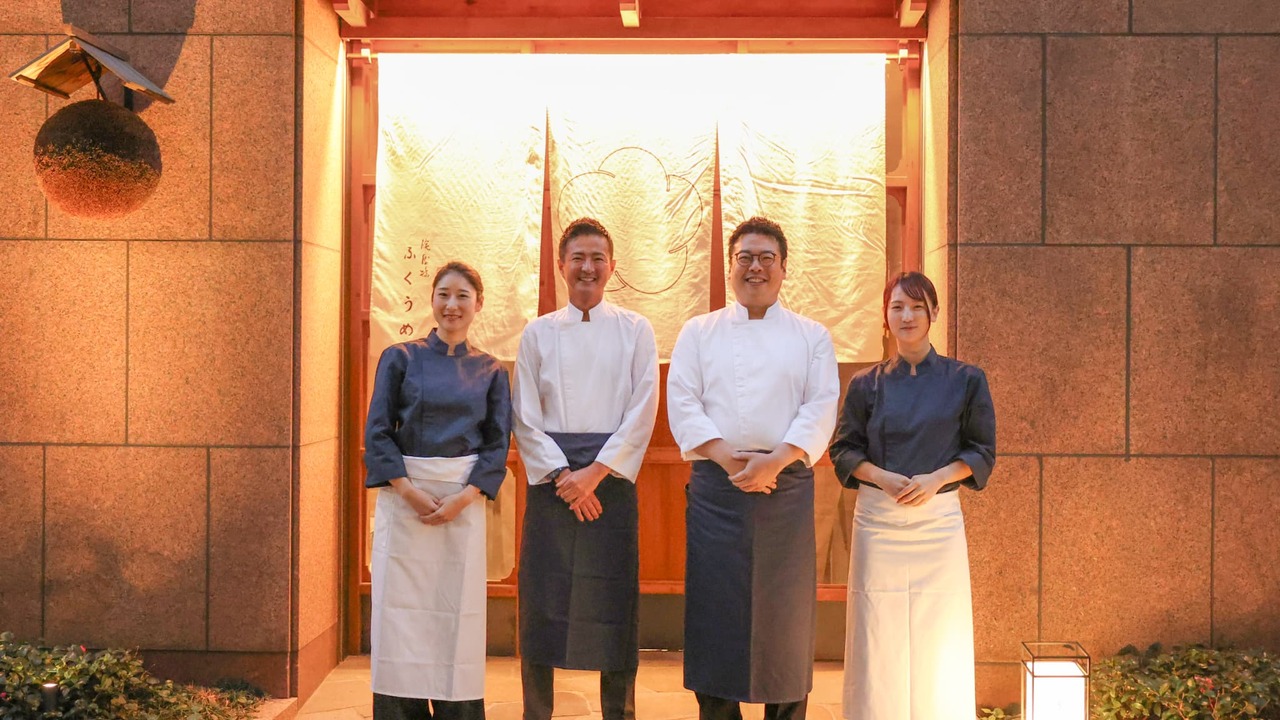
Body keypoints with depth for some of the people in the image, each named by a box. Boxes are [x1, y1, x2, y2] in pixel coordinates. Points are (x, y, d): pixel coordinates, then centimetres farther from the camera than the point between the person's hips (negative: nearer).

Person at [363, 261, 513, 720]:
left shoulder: (490, 372, 8)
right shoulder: (400, 359, 4)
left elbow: (497, 445, 4)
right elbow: (377, 434, 0)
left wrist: (462, 497, -11)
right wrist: (411, 491, -12)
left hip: (464, 503, 1)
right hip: (403, 498, -1)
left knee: (458, 611, 2)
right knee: (402, 609, 0)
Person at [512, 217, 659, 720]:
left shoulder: (635, 331, 6)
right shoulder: (538, 333, 9)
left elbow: (642, 411, -2)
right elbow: (525, 416, 3)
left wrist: (594, 473, -11)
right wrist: (562, 475, -9)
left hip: (612, 476, -1)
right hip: (551, 479, 1)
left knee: (612, 600, 1)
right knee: (543, 601, 1)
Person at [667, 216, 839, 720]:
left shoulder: (812, 336, 11)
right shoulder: (699, 332, 12)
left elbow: (821, 410, 0)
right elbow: (683, 403, 1)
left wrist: (774, 461, -15)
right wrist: (729, 457, -13)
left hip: (787, 487, 0)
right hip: (716, 489, 0)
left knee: (785, 610, 3)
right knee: (717, 606, 1)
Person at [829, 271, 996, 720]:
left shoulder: (965, 380, 3)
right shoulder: (867, 384, 6)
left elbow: (981, 452, 5)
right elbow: (844, 450, 7)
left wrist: (936, 479, -12)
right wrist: (882, 477, -12)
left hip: (939, 519, 0)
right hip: (878, 520, 1)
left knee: (938, 639, 1)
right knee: (879, 637, 2)